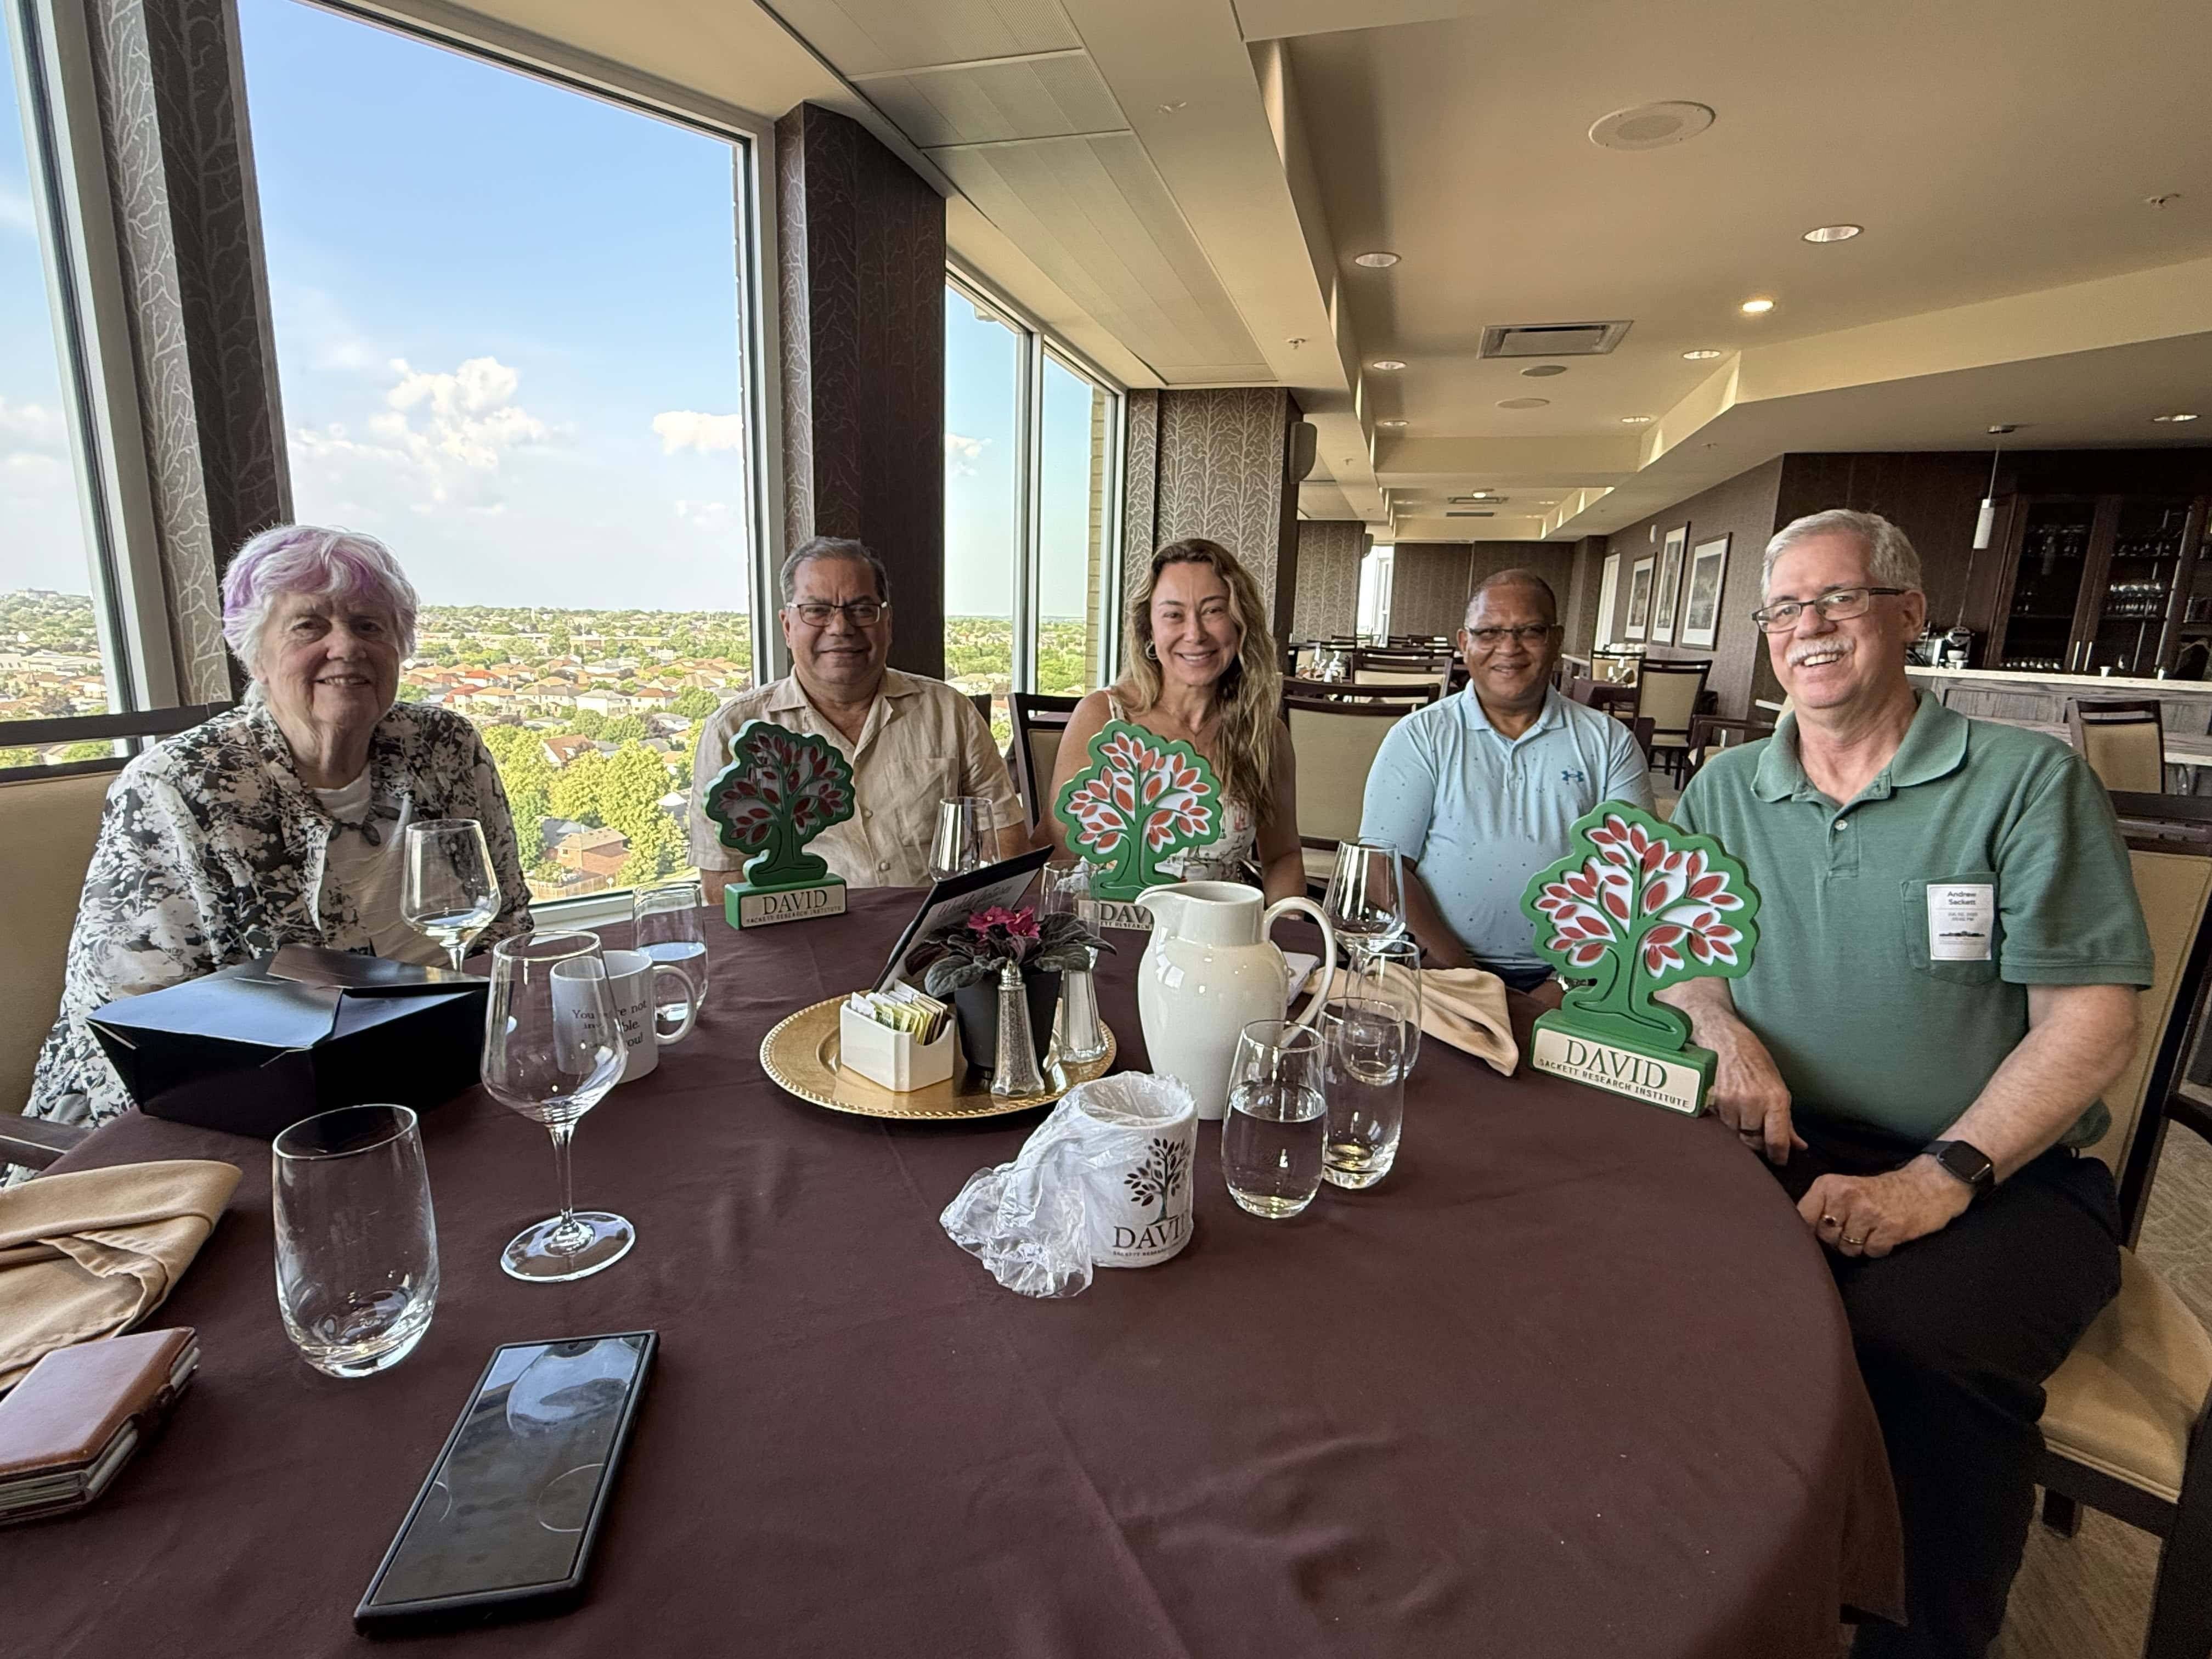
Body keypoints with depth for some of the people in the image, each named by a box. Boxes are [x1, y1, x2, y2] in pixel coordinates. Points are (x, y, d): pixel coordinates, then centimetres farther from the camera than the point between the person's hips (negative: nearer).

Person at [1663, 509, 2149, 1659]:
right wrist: (1725, 1031, -13)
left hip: (1999, 1174, -2)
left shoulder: (2028, 779, 0)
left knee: (1914, 1339, -33)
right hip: (1775, 1148, 3)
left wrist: (1933, 1181, -18)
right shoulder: (1727, 790, 11)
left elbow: (2091, 1021, -6)